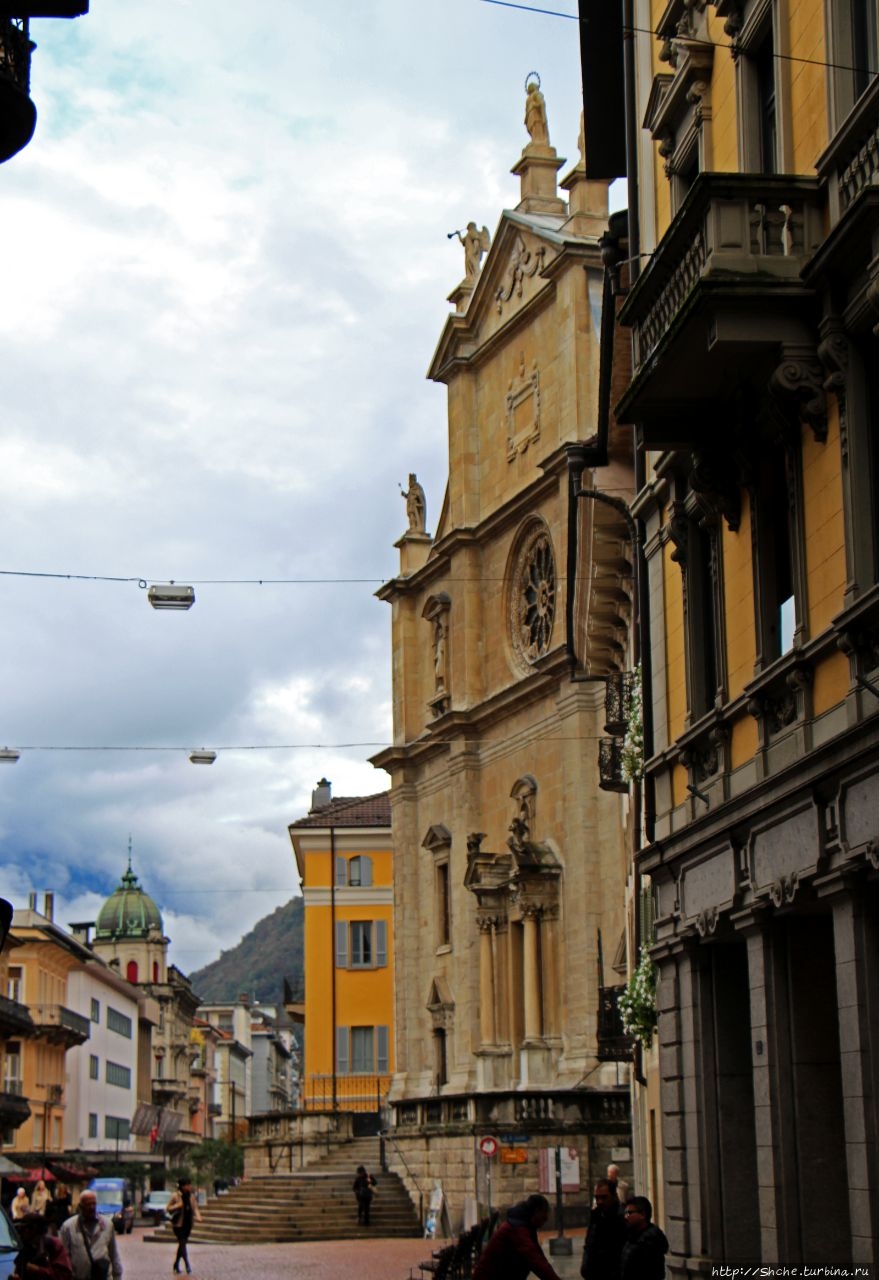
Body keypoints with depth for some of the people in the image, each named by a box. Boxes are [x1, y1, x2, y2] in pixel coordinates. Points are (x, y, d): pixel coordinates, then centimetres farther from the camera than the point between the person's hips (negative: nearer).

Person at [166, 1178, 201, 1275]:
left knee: (182, 1244, 13)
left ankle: (176, 1264, 27)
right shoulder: (175, 1196, -9)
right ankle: (187, 1267, -13)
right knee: (182, 1244, -10)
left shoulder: (191, 1196, 6)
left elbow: (195, 1208, 6)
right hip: (178, 1223, -6)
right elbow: (168, 1209, -4)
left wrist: (197, 1216, -13)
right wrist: (177, 1206, -22)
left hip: (188, 1223, 6)